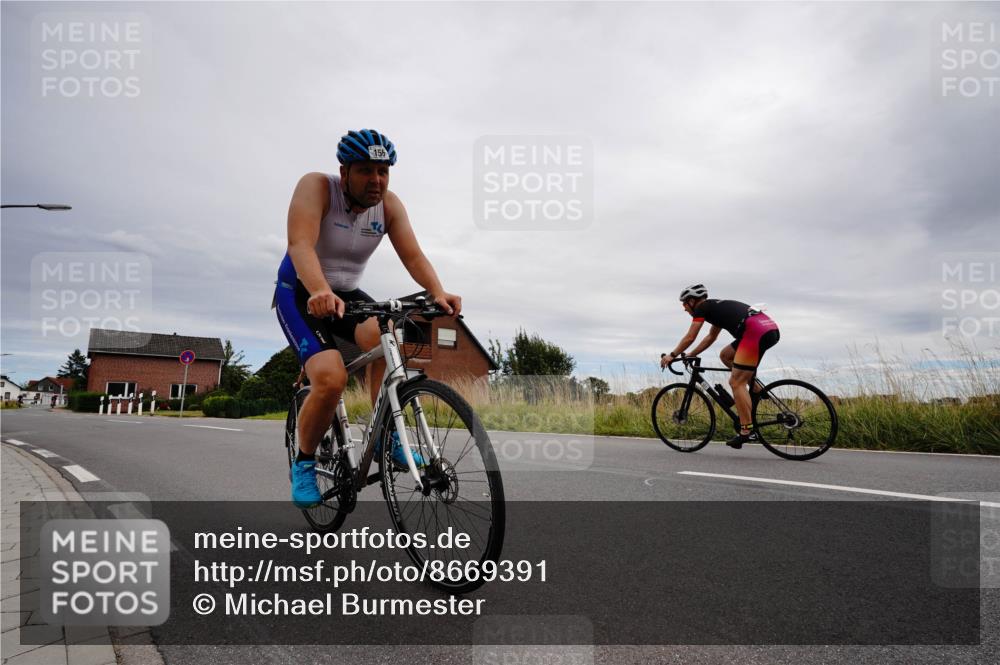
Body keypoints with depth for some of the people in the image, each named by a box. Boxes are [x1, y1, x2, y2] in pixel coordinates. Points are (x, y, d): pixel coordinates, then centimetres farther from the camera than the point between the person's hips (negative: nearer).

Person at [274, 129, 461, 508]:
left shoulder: (389, 204, -6)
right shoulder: (316, 187, -18)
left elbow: (412, 255, -16)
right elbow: (300, 243, -33)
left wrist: (437, 293, -36)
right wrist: (320, 291, -53)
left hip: (347, 293, 4)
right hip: (300, 293, -4)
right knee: (331, 379, -25)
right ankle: (304, 463, 1)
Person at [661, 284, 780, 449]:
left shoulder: (702, 307, 6)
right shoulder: (717, 307, 31)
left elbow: (690, 338, 5)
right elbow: (711, 337, 40)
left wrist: (672, 355, 17)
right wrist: (690, 355, 40)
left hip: (756, 332, -9)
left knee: (736, 382, -6)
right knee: (725, 355, 25)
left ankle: (747, 430, -8)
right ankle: (756, 389, 16)